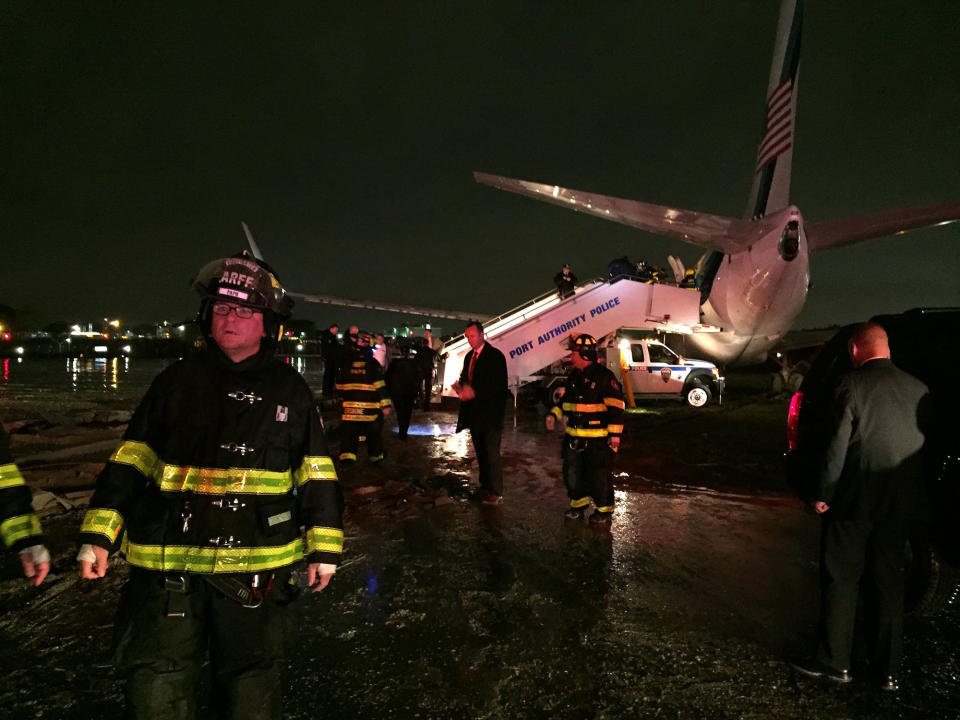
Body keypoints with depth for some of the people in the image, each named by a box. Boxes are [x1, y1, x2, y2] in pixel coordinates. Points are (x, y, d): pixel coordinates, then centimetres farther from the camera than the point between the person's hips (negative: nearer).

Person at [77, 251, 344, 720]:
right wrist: (98, 535, 1)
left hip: (258, 568, -1)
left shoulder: (291, 390, 1)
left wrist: (323, 548, 0)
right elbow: (129, 464, 7)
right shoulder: (177, 381, 4)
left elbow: (316, 476, 2)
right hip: (167, 565, 1)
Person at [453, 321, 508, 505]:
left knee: (491, 451, -6)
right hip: (474, 412, 8)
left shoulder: (495, 356, -11)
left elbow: (498, 385, -17)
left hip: (491, 412, -7)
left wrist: (475, 393, -26)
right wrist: (459, 386, -4)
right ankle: (485, 486, 26)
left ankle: (496, 492, 2)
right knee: (480, 450, 15)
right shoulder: (469, 356, 14)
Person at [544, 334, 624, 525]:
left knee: (599, 474, 1)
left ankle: (604, 509, 19)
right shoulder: (573, 377, 12)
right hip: (574, 436, 8)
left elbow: (616, 405, -15)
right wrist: (553, 414, 7)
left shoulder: (603, 376, -13)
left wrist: (615, 433, -18)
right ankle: (579, 503, 31)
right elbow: (565, 400, 24)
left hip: (598, 438, -7)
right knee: (572, 472, 13)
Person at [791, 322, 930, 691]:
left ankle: (834, 661, 17)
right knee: (889, 582, 15)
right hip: (901, 505, 5)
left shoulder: (853, 385, -13)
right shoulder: (918, 390, 2)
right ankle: (888, 669, 24)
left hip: (855, 501, -5)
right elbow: (925, 447, 8)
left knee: (840, 580, 7)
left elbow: (837, 446, -15)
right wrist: (914, 498, 17)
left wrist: (823, 494, -6)